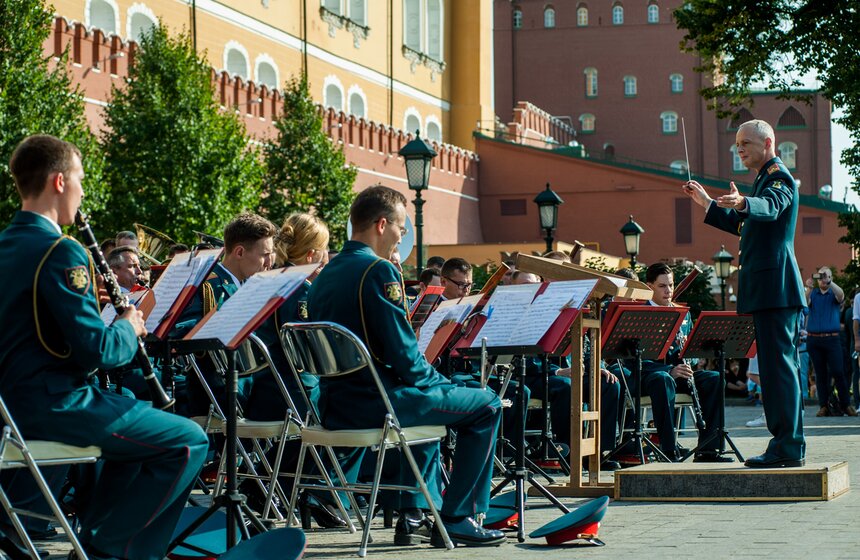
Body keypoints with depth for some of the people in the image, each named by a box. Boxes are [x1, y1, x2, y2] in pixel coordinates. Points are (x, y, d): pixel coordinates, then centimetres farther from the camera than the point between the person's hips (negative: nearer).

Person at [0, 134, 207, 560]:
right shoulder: (60, 252, -17)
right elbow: (97, 350, -21)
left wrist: (92, 304, 14)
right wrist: (129, 327, -1)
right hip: (52, 404, -10)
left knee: (135, 426, 31)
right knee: (187, 443, -6)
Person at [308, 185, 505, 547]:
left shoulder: (325, 275, 14)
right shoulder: (378, 271, -14)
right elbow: (404, 353, -18)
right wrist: (442, 383, 1)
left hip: (334, 407, 9)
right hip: (373, 403, -9)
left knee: (430, 401, 35)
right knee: (486, 406, 3)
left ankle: (413, 517, 29)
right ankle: (457, 519, 5)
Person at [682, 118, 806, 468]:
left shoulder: (779, 177, -7)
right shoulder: (765, 178, 24)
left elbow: (771, 207, -30)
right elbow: (745, 225, 34)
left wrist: (742, 203, -49)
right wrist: (708, 204, 32)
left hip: (776, 287, -11)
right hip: (769, 288, 11)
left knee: (778, 364, -12)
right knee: (779, 365, 11)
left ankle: (788, 446, -13)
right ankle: (789, 444, 15)